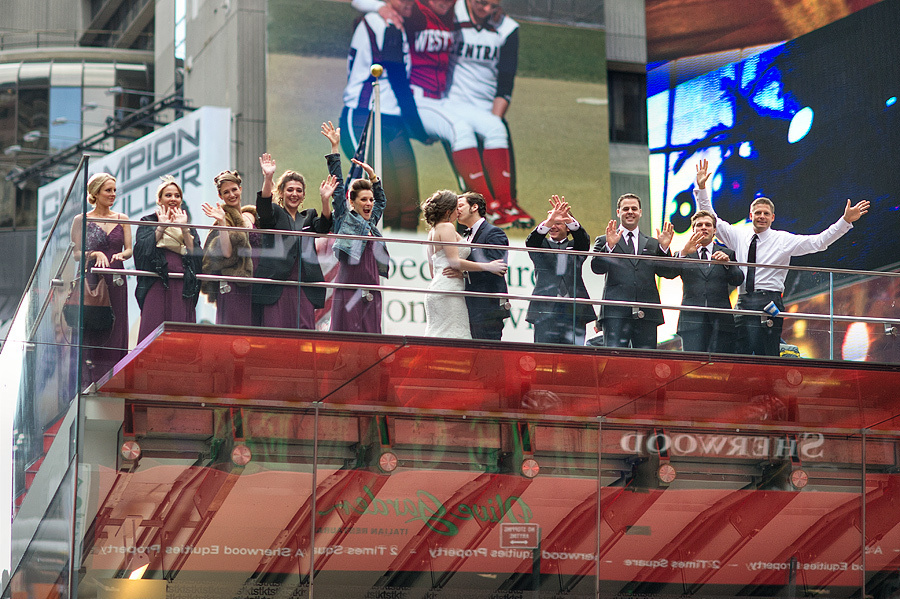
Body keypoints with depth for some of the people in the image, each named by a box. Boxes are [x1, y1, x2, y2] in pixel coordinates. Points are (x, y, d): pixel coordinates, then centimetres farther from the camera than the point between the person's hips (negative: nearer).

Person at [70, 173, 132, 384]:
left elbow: (129, 250, 8)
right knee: (89, 329, -7)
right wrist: (95, 254, -16)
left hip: (115, 281, 3)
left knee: (115, 327, -1)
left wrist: (120, 255, -14)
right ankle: (87, 380, -5)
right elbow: (76, 253, 1)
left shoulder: (122, 219, 11)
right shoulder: (82, 220, 3)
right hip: (90, 279, -3)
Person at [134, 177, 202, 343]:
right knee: (153, 327, -11)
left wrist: (184, 228, -3)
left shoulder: (188, 226, 20)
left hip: (183, 286, 2)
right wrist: (161, 227, -7)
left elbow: (196, 253, 4)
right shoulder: (149, 222, 13)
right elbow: (143, 248, -4)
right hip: (156, 284, -2)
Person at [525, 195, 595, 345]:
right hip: (545, 309, 0)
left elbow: (584, 240, -4)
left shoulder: (575, 247, 17)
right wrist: (548, 222, -25)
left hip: (573, 311, 0)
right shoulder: (542, 245, 16)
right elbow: (531, 242, -6)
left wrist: (569, 219, -24)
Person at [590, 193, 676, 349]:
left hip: (647, 313, 3)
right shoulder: (604, 241, 15)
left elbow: (669, 273, 11)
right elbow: (597, 268, -1)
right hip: (616, 314, -3)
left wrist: (664, 248, -5)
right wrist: (609, 246, -15)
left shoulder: (653, 244, 21)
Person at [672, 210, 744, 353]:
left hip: (720, 320, 1)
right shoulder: (682, 255, 15)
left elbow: (738, 280, 4)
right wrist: (684, 253, -22)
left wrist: (727, 263, -16)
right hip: (692, 319, -1)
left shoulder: (727, 254, 17)